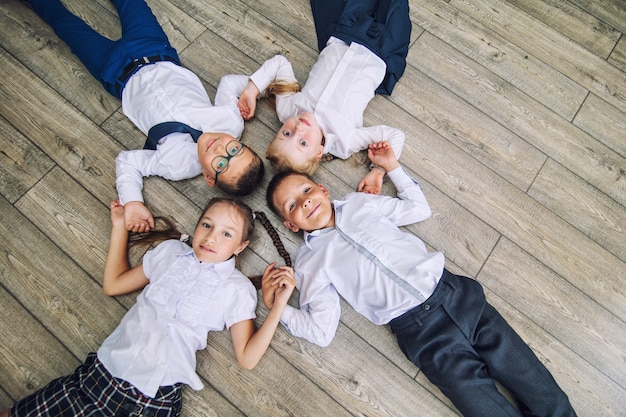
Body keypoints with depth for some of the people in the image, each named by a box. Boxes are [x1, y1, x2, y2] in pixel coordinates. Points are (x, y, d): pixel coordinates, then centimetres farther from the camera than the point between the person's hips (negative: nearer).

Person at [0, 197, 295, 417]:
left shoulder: (238, 289, -2)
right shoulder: (171, 251, 8)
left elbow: (247, 357, -5)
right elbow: (113, 284, 17)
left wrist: (279, 304, -15)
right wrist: (119, 226, 15)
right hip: (103, 371, 4)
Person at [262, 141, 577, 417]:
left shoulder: (360, 202, 11)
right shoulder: (309, 261, 2)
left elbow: (419, 209, 18)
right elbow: (322, 330, 0)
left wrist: (391, 166, 16)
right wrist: (276, 305, -10)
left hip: (453, 293, 3)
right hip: (418, 330, -2)